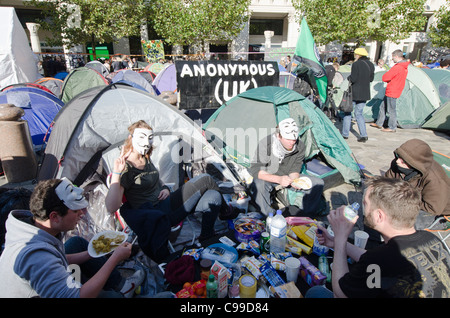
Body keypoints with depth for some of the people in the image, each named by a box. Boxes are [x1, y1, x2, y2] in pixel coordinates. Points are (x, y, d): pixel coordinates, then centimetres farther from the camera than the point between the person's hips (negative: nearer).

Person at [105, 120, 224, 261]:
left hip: (164, 202, 8)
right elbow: (111, 207, -24)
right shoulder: (126, 169, -16)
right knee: (205, 180, -14)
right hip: (154, 216, -8)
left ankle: (206, 239, 6)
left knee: (212, 197, -12)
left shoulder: (146, 159, 9)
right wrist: (116, 173, -32)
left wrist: (165, 189, 5)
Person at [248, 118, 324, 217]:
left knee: (318, 183, -9)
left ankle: (303, 216, -4)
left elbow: (295, 170, -4)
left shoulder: (300, 147, -14)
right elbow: (255, 170, -30)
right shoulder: (266, 144, -28)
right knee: (257, 185, -40)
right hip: (268, 178, -4)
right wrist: (278, 179, -43)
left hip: (288, 178, 5)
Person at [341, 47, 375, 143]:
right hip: (365, 93, 6)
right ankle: (364, 135, 5)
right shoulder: (371, 65, 10)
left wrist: (349, 78, 3)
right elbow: (371, 79, 15)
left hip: (354, 93, -6)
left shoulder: (356, 64, -12)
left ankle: (345, 134, 9)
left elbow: (353, 78, -17)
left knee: (348, 112, 6)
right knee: (359, 113, 13)